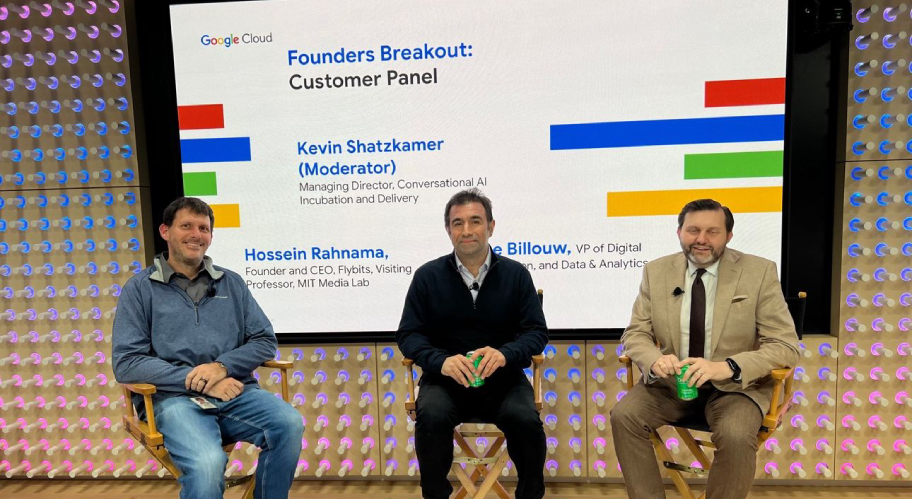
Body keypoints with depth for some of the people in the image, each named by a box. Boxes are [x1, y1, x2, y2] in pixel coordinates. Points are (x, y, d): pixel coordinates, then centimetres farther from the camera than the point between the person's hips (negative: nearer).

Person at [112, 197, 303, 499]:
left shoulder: (231, 283, 15)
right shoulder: (140, 288, 7)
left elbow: (265, 341, 10)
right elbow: (126, 363, -2)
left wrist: (223, 366, -9)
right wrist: (196, 380, -11)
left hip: (235, 392, 3)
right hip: (175, 398, -2)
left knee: (289, 424, -27)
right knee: (207, 464, -34)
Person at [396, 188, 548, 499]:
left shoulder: (516, 274, 2)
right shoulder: (427, 276, 1)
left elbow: (537, 332, 1)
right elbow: (408, 334, 0)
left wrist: (505, 353, -22)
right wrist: (440, 361, -21)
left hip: (502, 377, 1)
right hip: (446, 378, 0)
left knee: (526, 420, -26)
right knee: (431, 417, -29)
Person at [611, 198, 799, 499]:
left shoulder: (760, 272, -7)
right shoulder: (656, 271, 0)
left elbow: (785, 346, -10)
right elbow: (636, 333, 2)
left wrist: (726, 367, -29)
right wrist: (655, 360, -23)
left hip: (736, 386, -2)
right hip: (670, 383, 2)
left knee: (735, 436, -31)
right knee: (624, 414, -21)